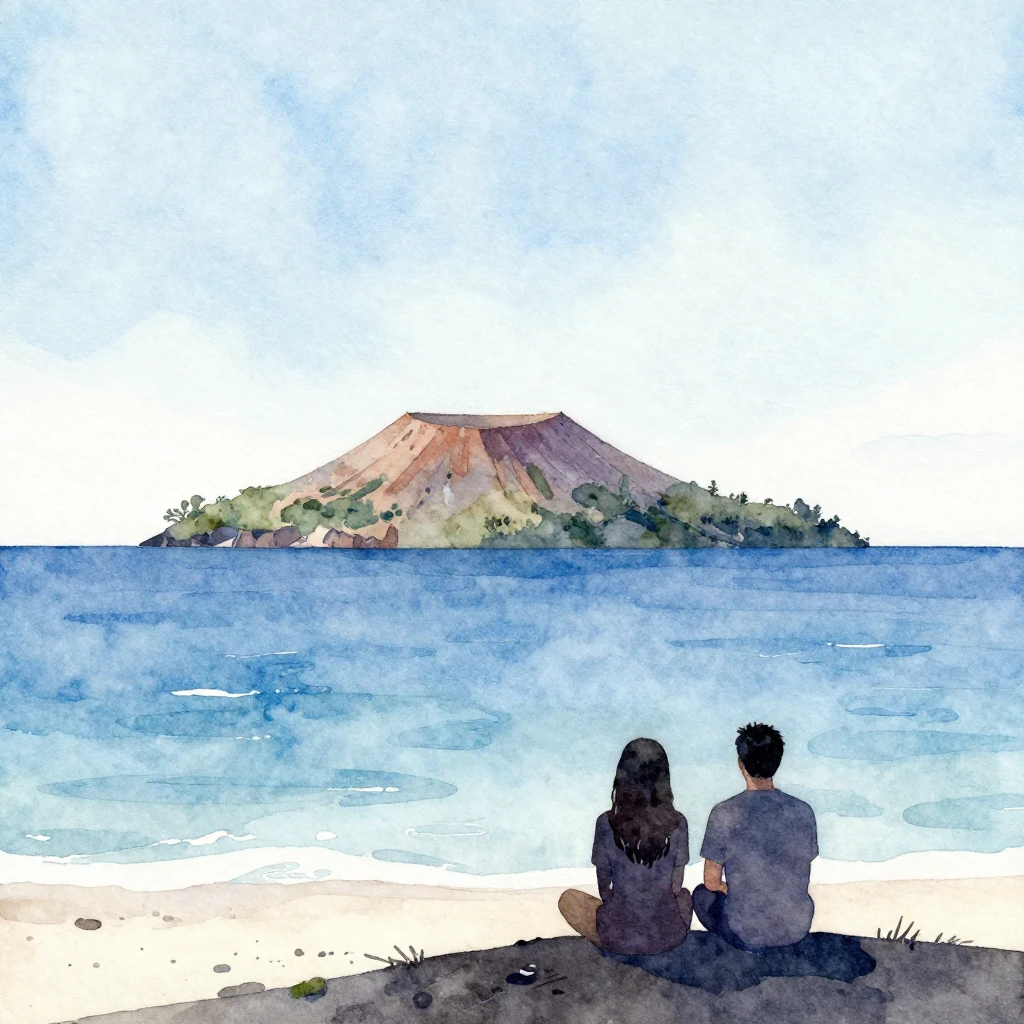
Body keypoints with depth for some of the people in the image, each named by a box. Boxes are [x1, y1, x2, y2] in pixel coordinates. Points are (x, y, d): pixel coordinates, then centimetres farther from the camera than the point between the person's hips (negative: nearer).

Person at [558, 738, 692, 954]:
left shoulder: (606, 824, -13)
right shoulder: (677, 823, -9)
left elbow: (604, 886, 0)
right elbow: (676, 885, 3)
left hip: (618, 937, -2)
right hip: (670, 935, 2)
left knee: (568, 899, 26)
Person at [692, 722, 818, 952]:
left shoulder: (724, 814, -17)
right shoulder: (803, 812, -7)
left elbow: (712, 882, -6)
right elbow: (803, 876, 7)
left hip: (748, 933, -4)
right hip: (797, 929, 4)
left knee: (702, 894, 28)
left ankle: (749, 945, 10)